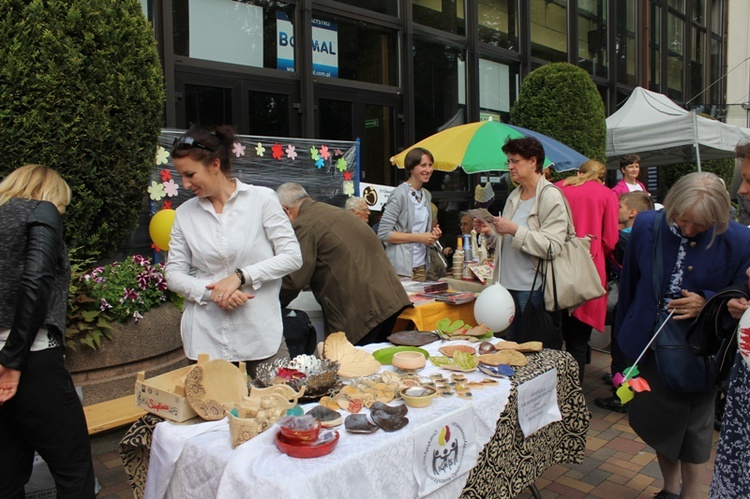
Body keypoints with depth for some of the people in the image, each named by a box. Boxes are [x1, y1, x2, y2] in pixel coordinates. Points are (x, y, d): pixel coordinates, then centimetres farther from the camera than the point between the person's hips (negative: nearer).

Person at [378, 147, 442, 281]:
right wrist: (418, 237, -15)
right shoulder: (399, 194, -12)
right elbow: (383, 233, -16)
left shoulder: (427, 195, 11)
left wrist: (433, 236, 3)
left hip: (421, 266, 7)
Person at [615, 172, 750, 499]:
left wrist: (707, 303, -24)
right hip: (648, 343, 3)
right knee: (656, 421, 18)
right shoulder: (646, 226, -10)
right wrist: (624, 334, 9)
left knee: (694, 427, 13)